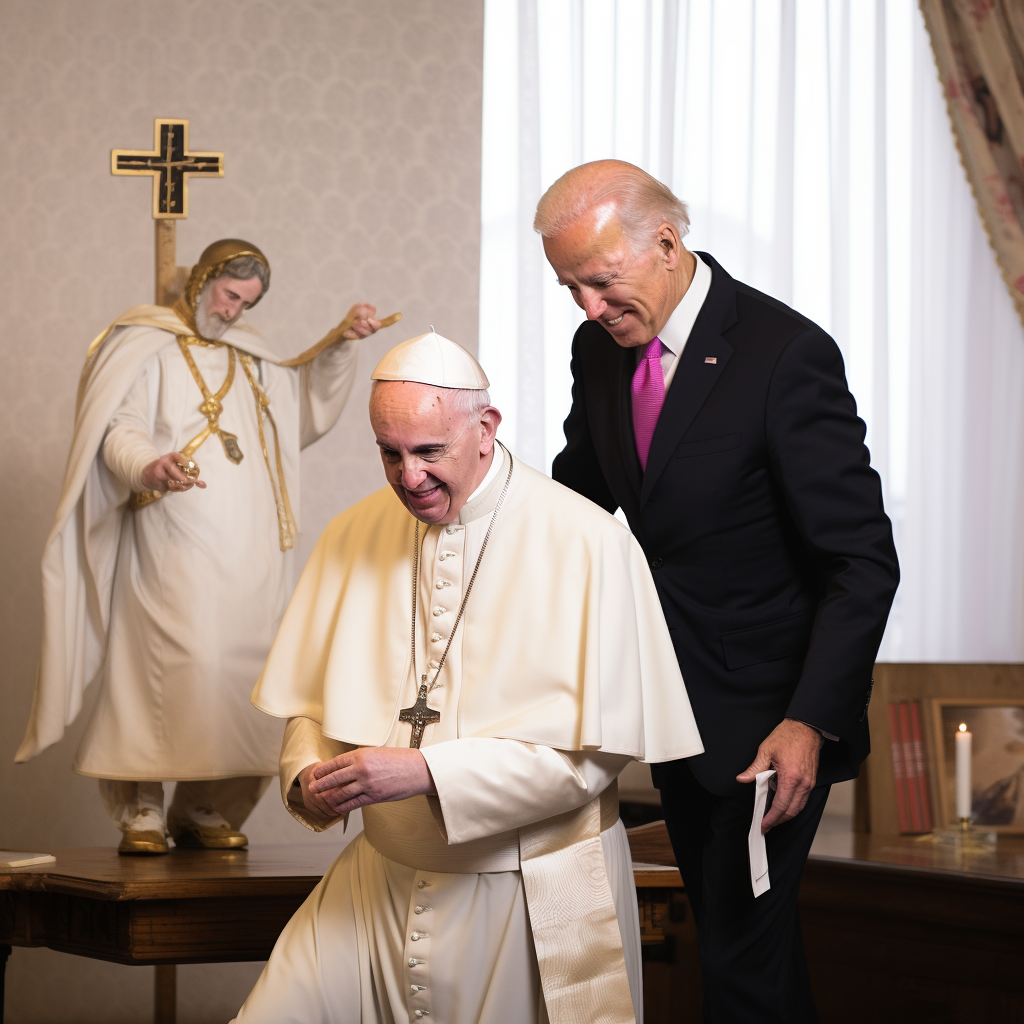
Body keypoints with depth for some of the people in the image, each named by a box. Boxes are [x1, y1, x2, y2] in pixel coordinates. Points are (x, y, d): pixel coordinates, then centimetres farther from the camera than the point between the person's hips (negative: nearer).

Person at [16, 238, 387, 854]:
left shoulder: (248, 356, 23)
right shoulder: (147, 346, 3)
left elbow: (309, 404, 34)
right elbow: (118, 427, -9)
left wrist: (341, 343, 20)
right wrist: (148, 465, -31)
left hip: (251, 547, 7)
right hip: (177, 543, -7)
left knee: (244, 666, 0)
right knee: (184, 660, -18)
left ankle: (204, 807, 7)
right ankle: (144, 805, -13)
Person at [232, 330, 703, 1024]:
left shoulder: (589, 546, -12)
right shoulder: (354, 537, 5)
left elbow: (594, 751, -17)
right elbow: (311, 701, 12)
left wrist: (426, 772, -24)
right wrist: (307, 777, -11)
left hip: (534, 901, -4)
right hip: (382, 882, 4)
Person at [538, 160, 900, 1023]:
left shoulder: (787, 354, -21)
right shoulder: (601, 347, 1)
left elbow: (863, 560, -21)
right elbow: (580, 498, 17)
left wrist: (811, 722, -29)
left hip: (766, 715, -7)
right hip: (673, 696, 7)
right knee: (718, 924, 18)